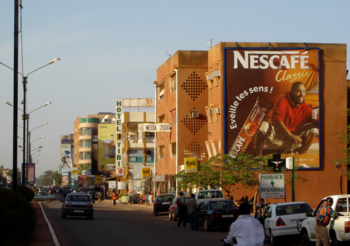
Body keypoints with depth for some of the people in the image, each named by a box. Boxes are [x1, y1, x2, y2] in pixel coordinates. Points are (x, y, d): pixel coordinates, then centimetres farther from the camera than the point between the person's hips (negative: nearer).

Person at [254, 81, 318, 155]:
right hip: (276, 137, -3)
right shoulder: (284, 101, -7)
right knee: (264, 125, -33)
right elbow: (277, 119, -22)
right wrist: (291, 135, -33)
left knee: (313, 130, -15)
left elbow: (315, 123, -7)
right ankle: (258, 156, -23)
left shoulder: (306, 108, 4)